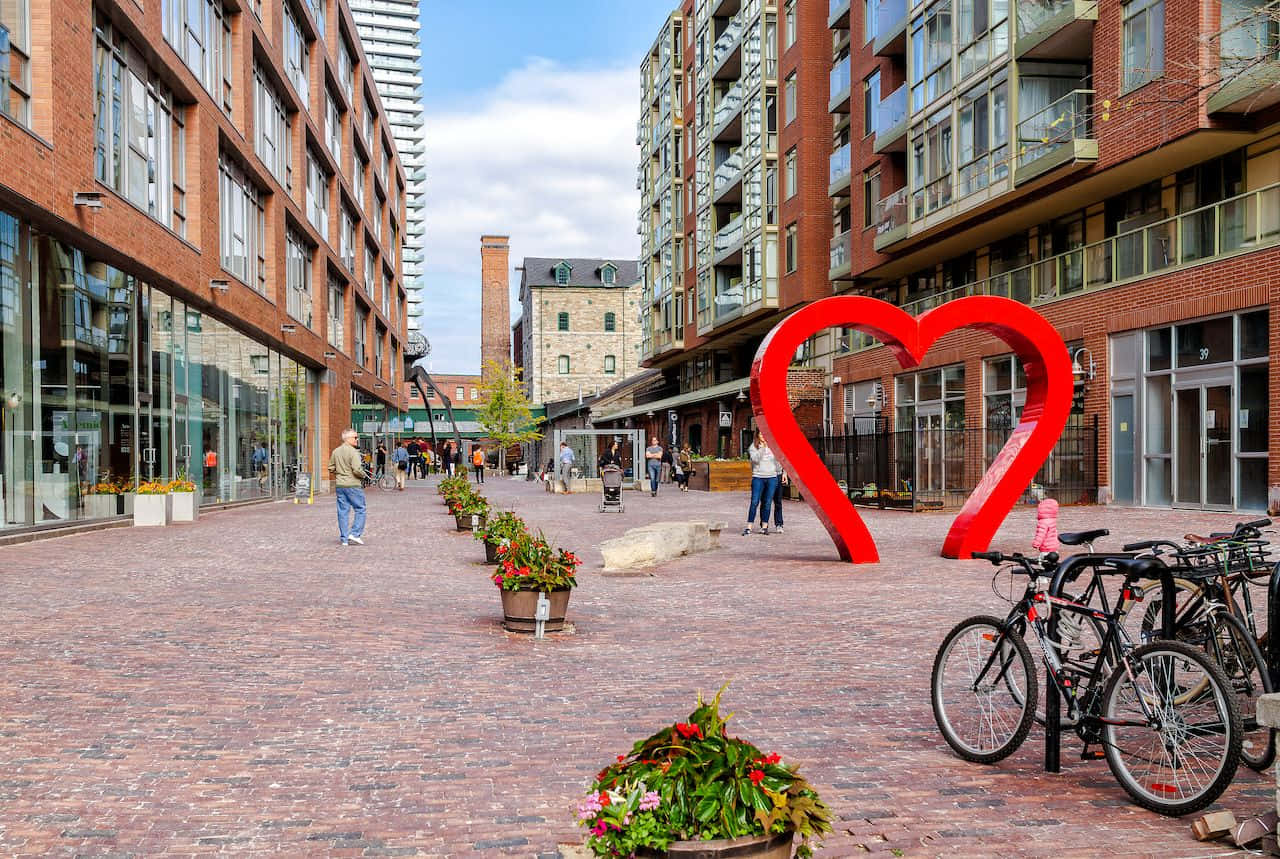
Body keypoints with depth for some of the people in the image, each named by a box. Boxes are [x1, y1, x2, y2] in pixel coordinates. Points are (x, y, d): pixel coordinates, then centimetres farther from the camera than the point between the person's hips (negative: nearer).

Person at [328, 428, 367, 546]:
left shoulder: (335, 451, 9)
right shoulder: (353, 452, -13)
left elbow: (331, 469, 13)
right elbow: (357, 470, -20)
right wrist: (363, 474, -1)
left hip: (339, 485, 7)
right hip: (352, 485, -7)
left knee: (343, 511, 8)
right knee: (360, 509, 4)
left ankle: (344, 538, 10)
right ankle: (355, 534, -4)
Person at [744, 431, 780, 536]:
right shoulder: (753, 447, 2)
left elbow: (778, 460, 17)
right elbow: (755, 459, -13)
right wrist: (763, 447, -19)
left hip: (772, 477, 2)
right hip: (758, 477, -2)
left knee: (768, 503, 1)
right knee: (754, 502, -7)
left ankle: (764, 526, 8)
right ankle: (749, 527, -6)